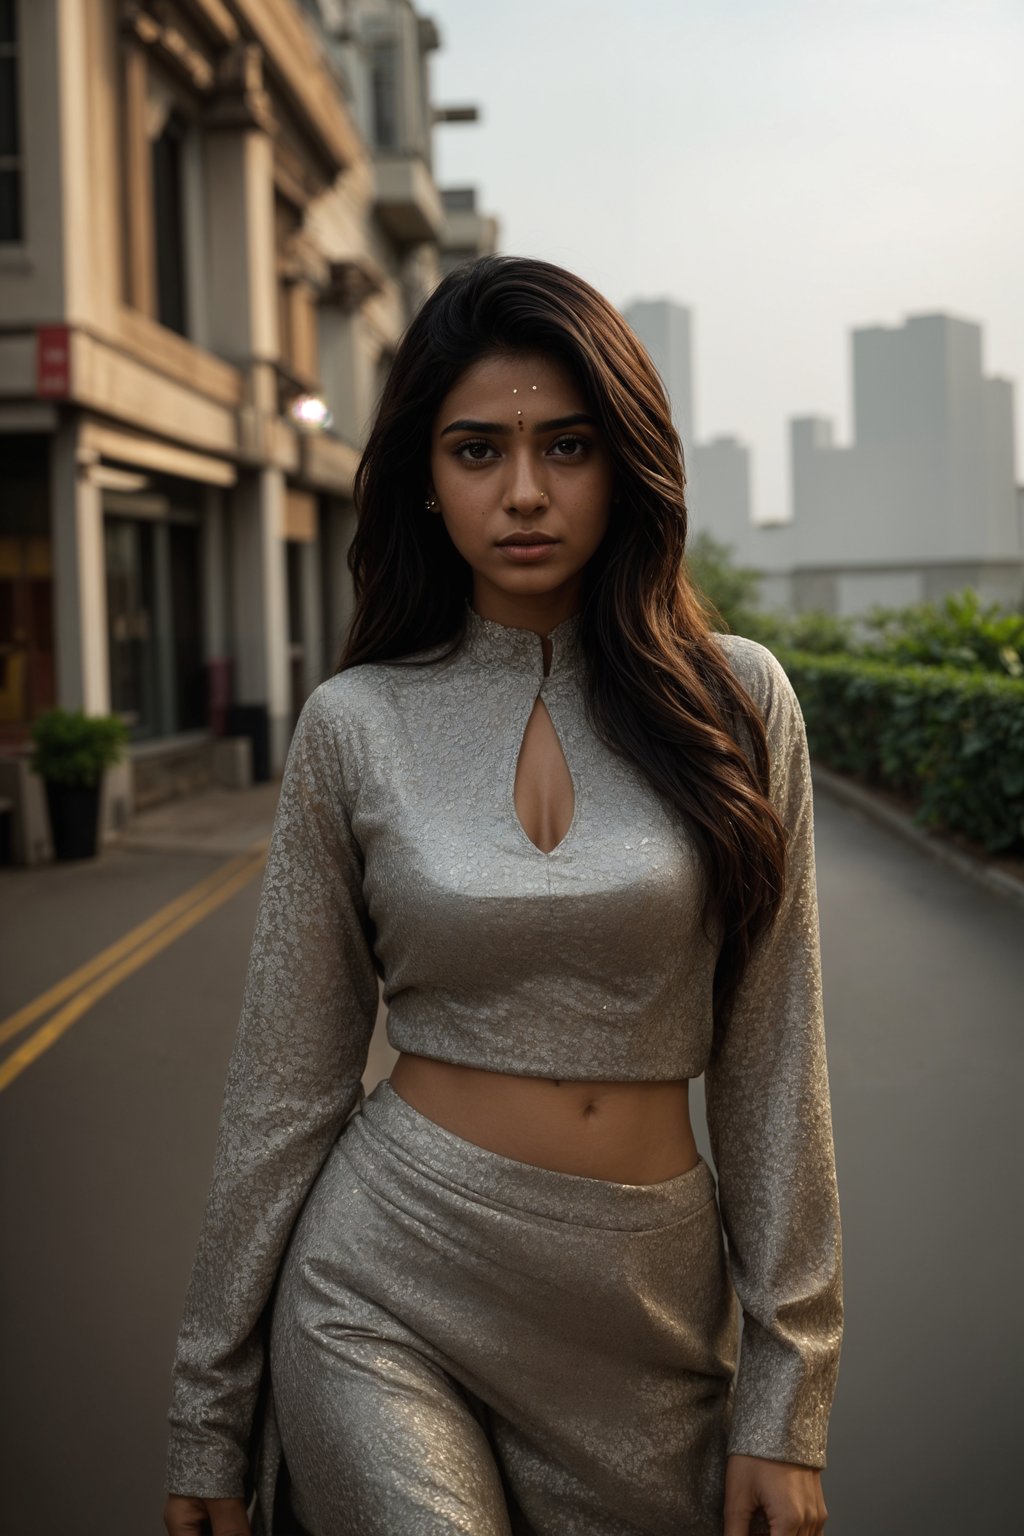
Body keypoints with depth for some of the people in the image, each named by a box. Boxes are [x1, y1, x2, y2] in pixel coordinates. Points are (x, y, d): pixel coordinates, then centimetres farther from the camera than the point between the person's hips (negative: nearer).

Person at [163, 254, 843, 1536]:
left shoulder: (733, 699, -2)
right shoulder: (356, 723, -3)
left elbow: (771, 1061, 0)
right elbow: (284, 1082, 1)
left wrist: (786, 1401, -1)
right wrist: (209, 1415, 5)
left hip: (651, 1310, 1)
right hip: (389, 1297, -1)